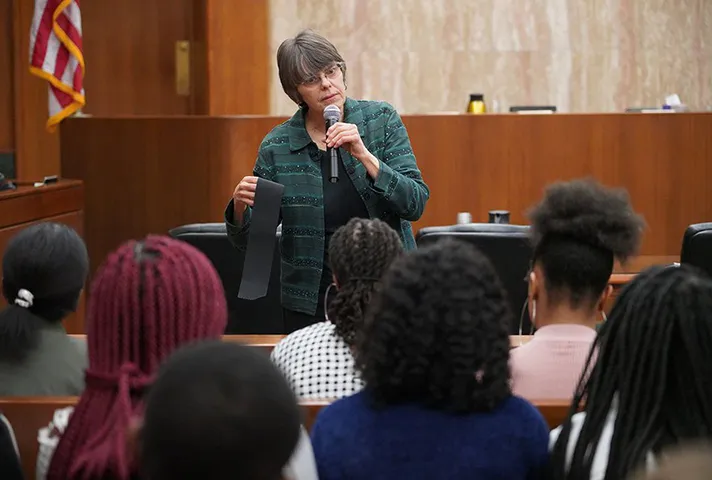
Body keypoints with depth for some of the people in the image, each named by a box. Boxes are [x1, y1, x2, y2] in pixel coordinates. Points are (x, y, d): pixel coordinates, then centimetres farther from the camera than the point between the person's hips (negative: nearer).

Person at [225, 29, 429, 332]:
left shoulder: (382, 120, -3)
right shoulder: (277, 146, -4)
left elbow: (415, 204, -11)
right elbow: (247, 241, 1)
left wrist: (364, 156, -23)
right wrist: (240, 206, -20)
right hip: (312, 304, 0)